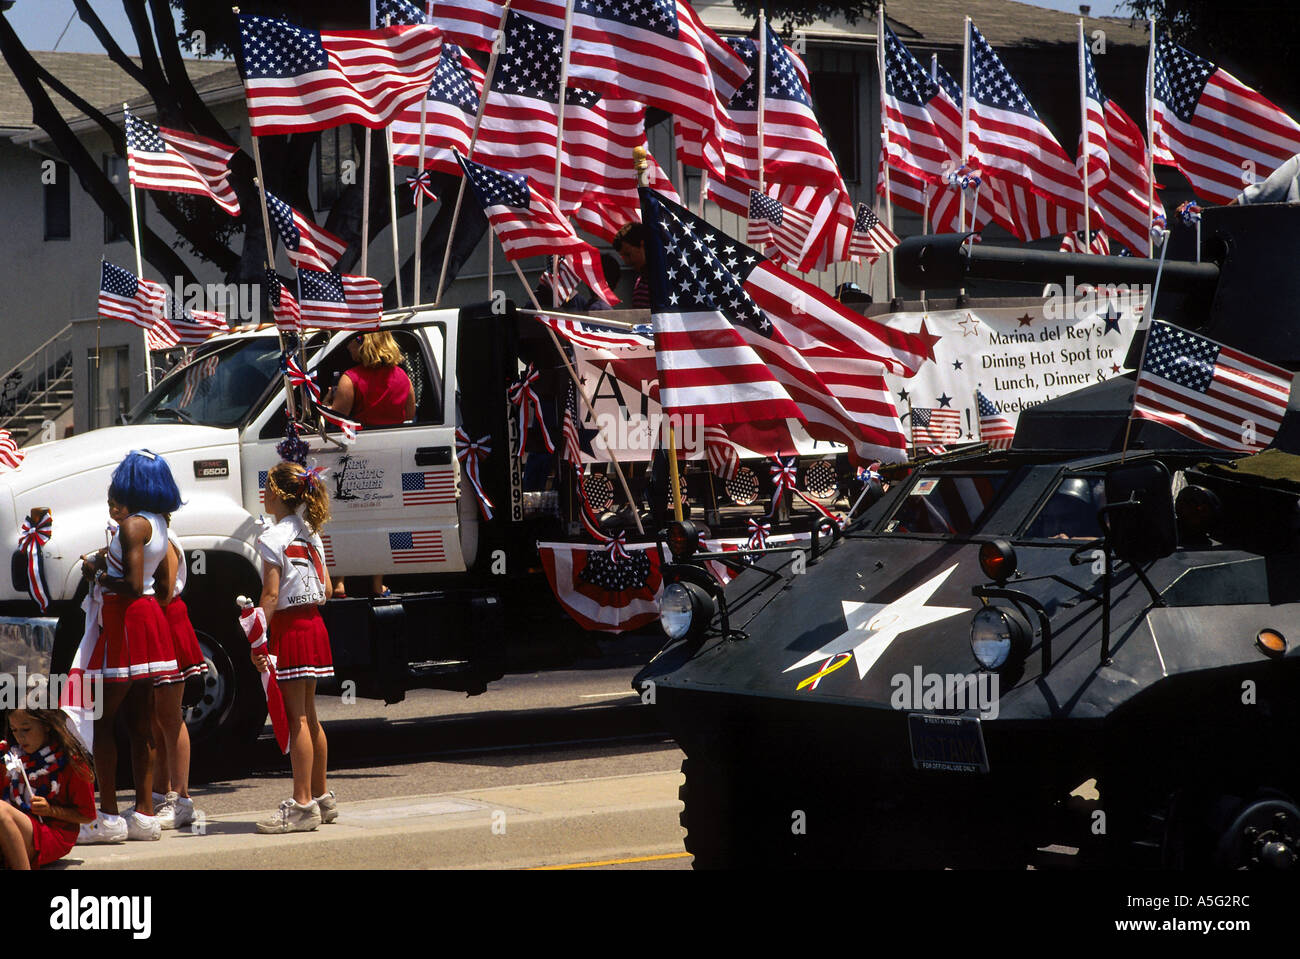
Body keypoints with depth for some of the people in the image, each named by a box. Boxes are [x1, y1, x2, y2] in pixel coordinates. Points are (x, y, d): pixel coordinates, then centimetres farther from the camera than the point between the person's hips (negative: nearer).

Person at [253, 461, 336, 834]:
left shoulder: (274, 538, -13)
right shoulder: (310, 535, 11)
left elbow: (271, 595, -17)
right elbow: (324, 588, 14)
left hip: (288, 628, -8)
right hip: (314, 624, 8)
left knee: (296, 718, -7)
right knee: (309, 716, 14)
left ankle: (302, 805, -8)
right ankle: (321, 798, 20)